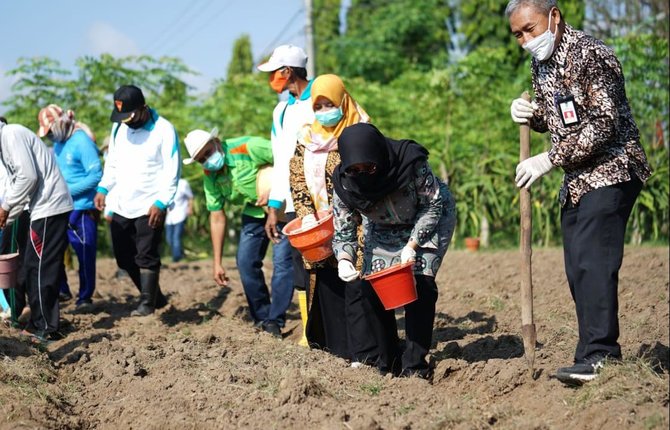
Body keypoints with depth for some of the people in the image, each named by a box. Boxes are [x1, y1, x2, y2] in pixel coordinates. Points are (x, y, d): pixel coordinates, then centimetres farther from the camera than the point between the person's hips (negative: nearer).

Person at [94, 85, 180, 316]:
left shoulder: (163, 129, -11)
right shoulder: (119, 127, 8)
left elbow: (172, 170, -12)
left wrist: (161, 203, -19)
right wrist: (103, 188, 2)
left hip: (149, 207, -7)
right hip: (121, 205, 7)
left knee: (146, 257, -7)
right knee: (124, 257, 10)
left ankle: (148, 303, 2)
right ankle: (155, 296, 23)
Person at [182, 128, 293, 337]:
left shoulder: (248, 147, -27)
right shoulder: (210, 176, -6)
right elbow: (217, 218, -1)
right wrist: (217, 262, -2)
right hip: (254, 212, 6)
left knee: (282, 261, -15)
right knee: (246, 262, -2)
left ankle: (275, 322, -8)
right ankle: (261, 318, 14)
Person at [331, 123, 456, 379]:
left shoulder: (411, 163, -36)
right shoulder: (343, 183, -26)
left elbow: (433, 204, -22)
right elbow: (343, 230, -17)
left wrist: (412, 245, -29)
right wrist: (344, 260, -38)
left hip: (429, 221, -4)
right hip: (383, 228, 4)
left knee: (420, 282, -18)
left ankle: (414, 363, -12)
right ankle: (384, 360, 11)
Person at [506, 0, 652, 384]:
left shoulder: (591, 55, -17)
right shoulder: (541, 63, 11)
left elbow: (604, 125, -22)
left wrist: (550, 159, -21)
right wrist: (531, 116, -2)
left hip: (611, 171, -9)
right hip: (577, 180, 9)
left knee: (593, 262, -18)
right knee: (578, 270, 8)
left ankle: (597, 357, -21)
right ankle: (603, 353, 13)